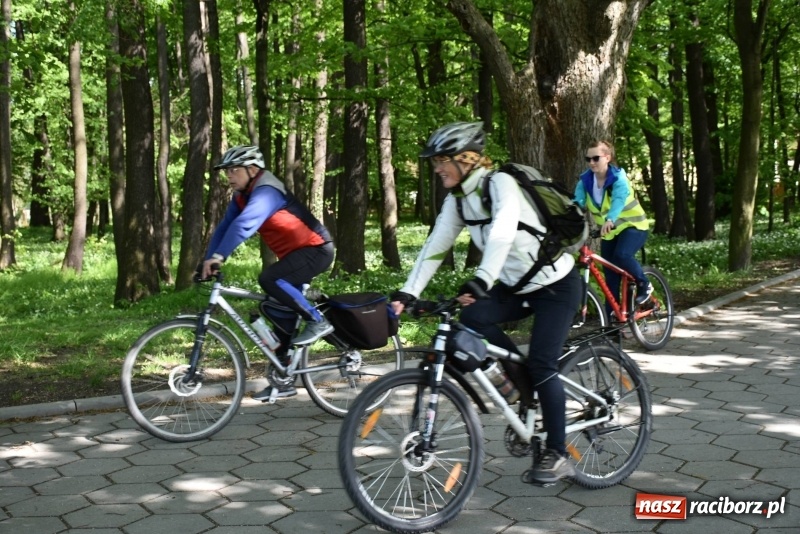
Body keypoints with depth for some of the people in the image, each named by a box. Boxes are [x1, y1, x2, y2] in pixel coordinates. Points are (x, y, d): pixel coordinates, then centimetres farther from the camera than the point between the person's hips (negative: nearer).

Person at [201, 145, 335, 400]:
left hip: (315, 249, -10)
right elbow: (224, 227, 3)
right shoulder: (241, 196, 6)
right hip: (295, 253, 10)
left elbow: (244, 224, -39)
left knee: (268, 279, -30)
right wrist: (207, 261, -8)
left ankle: (317, 321, -18)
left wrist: (218, 256, -46)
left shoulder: (266, 192, -24)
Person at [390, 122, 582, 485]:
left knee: (540, 364, -14)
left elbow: (502, 235, -40)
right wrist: (407, 293, -13)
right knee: (472, 318, -18)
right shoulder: (457, 199, -2)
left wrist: (480, 281, -53)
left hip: (556, 284, -7)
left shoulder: (500, 184, -24)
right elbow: (435, 246, -4)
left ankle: (558, 454, 2)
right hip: (516, 286, 7)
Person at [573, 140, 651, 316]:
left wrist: (610, 220, -60)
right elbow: (577, 202, -21)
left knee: (621, 255, -32)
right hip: (609, 230, 5)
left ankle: (644, 284, -6)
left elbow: (619, 199, -40)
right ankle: (610, 316, 14)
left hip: (632, 225, -5)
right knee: (611, 276, 5)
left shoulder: (618, 177, -21)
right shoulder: (585, 180, -8)